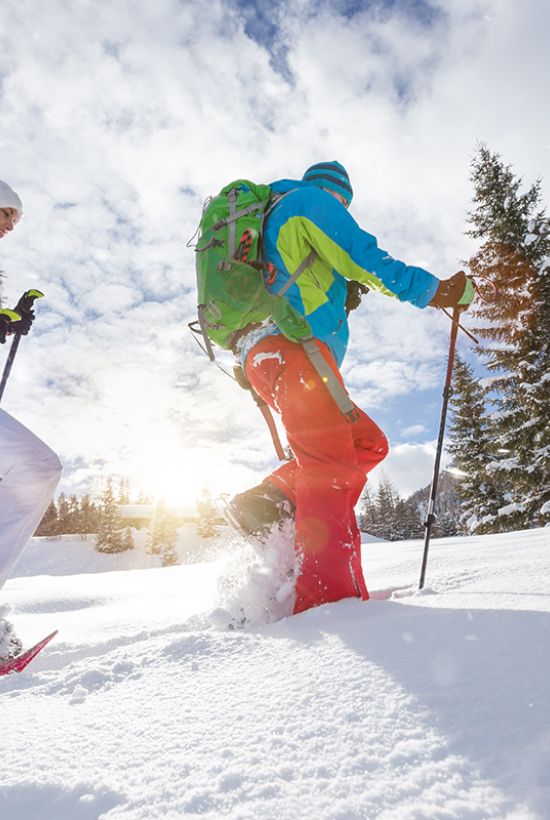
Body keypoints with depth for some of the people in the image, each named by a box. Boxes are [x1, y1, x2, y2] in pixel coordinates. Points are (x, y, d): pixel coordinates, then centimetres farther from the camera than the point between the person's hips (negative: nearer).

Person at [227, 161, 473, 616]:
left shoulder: (272, 218, 38)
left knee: (369, 443, 6)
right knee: (331, 467, -17)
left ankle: (270, 500, -6)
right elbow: (365, 259, -2)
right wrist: (436, 291, 4)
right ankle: (327, 595, -25)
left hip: (263, 356, 9)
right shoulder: (313, 198, 11)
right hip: (292, 345, -9)